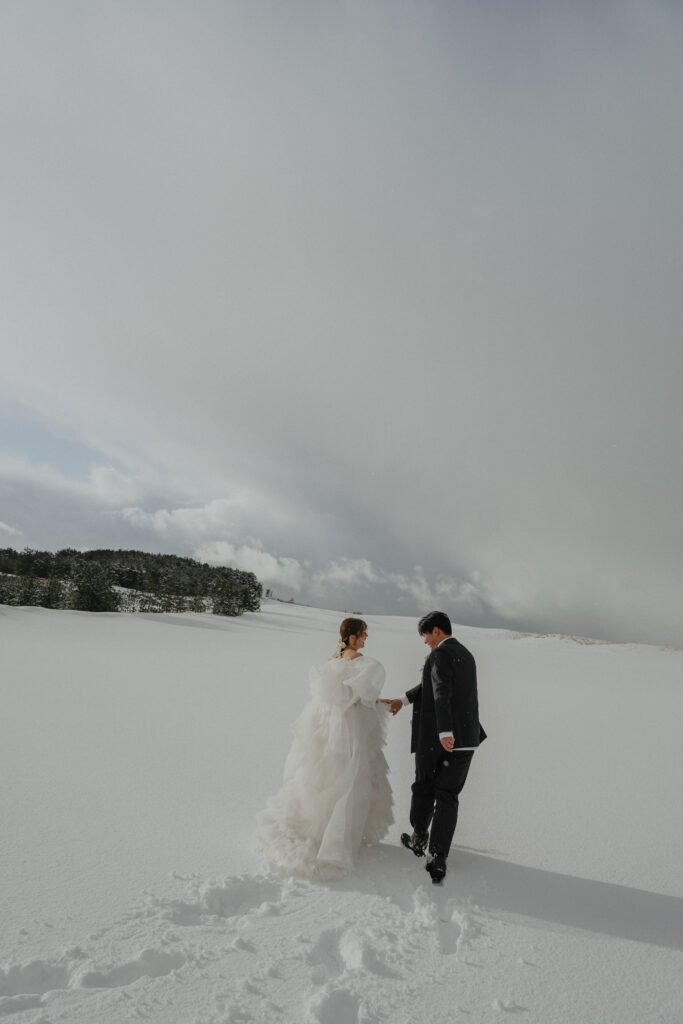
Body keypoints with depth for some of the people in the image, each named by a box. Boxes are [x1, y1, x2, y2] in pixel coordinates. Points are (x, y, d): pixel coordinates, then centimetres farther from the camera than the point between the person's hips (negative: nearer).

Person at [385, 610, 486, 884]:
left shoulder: (441, 654, -12)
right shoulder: (466, 655, 15)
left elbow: (442, 693, -27)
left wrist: (444, 733, -36)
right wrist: (405, 699, 22)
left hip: (435, 737, -6)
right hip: (466, 739, 6)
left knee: (424, 790, 16)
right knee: (447, 798, 10)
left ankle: (419, 839, 35)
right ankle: (437, 860, 5)